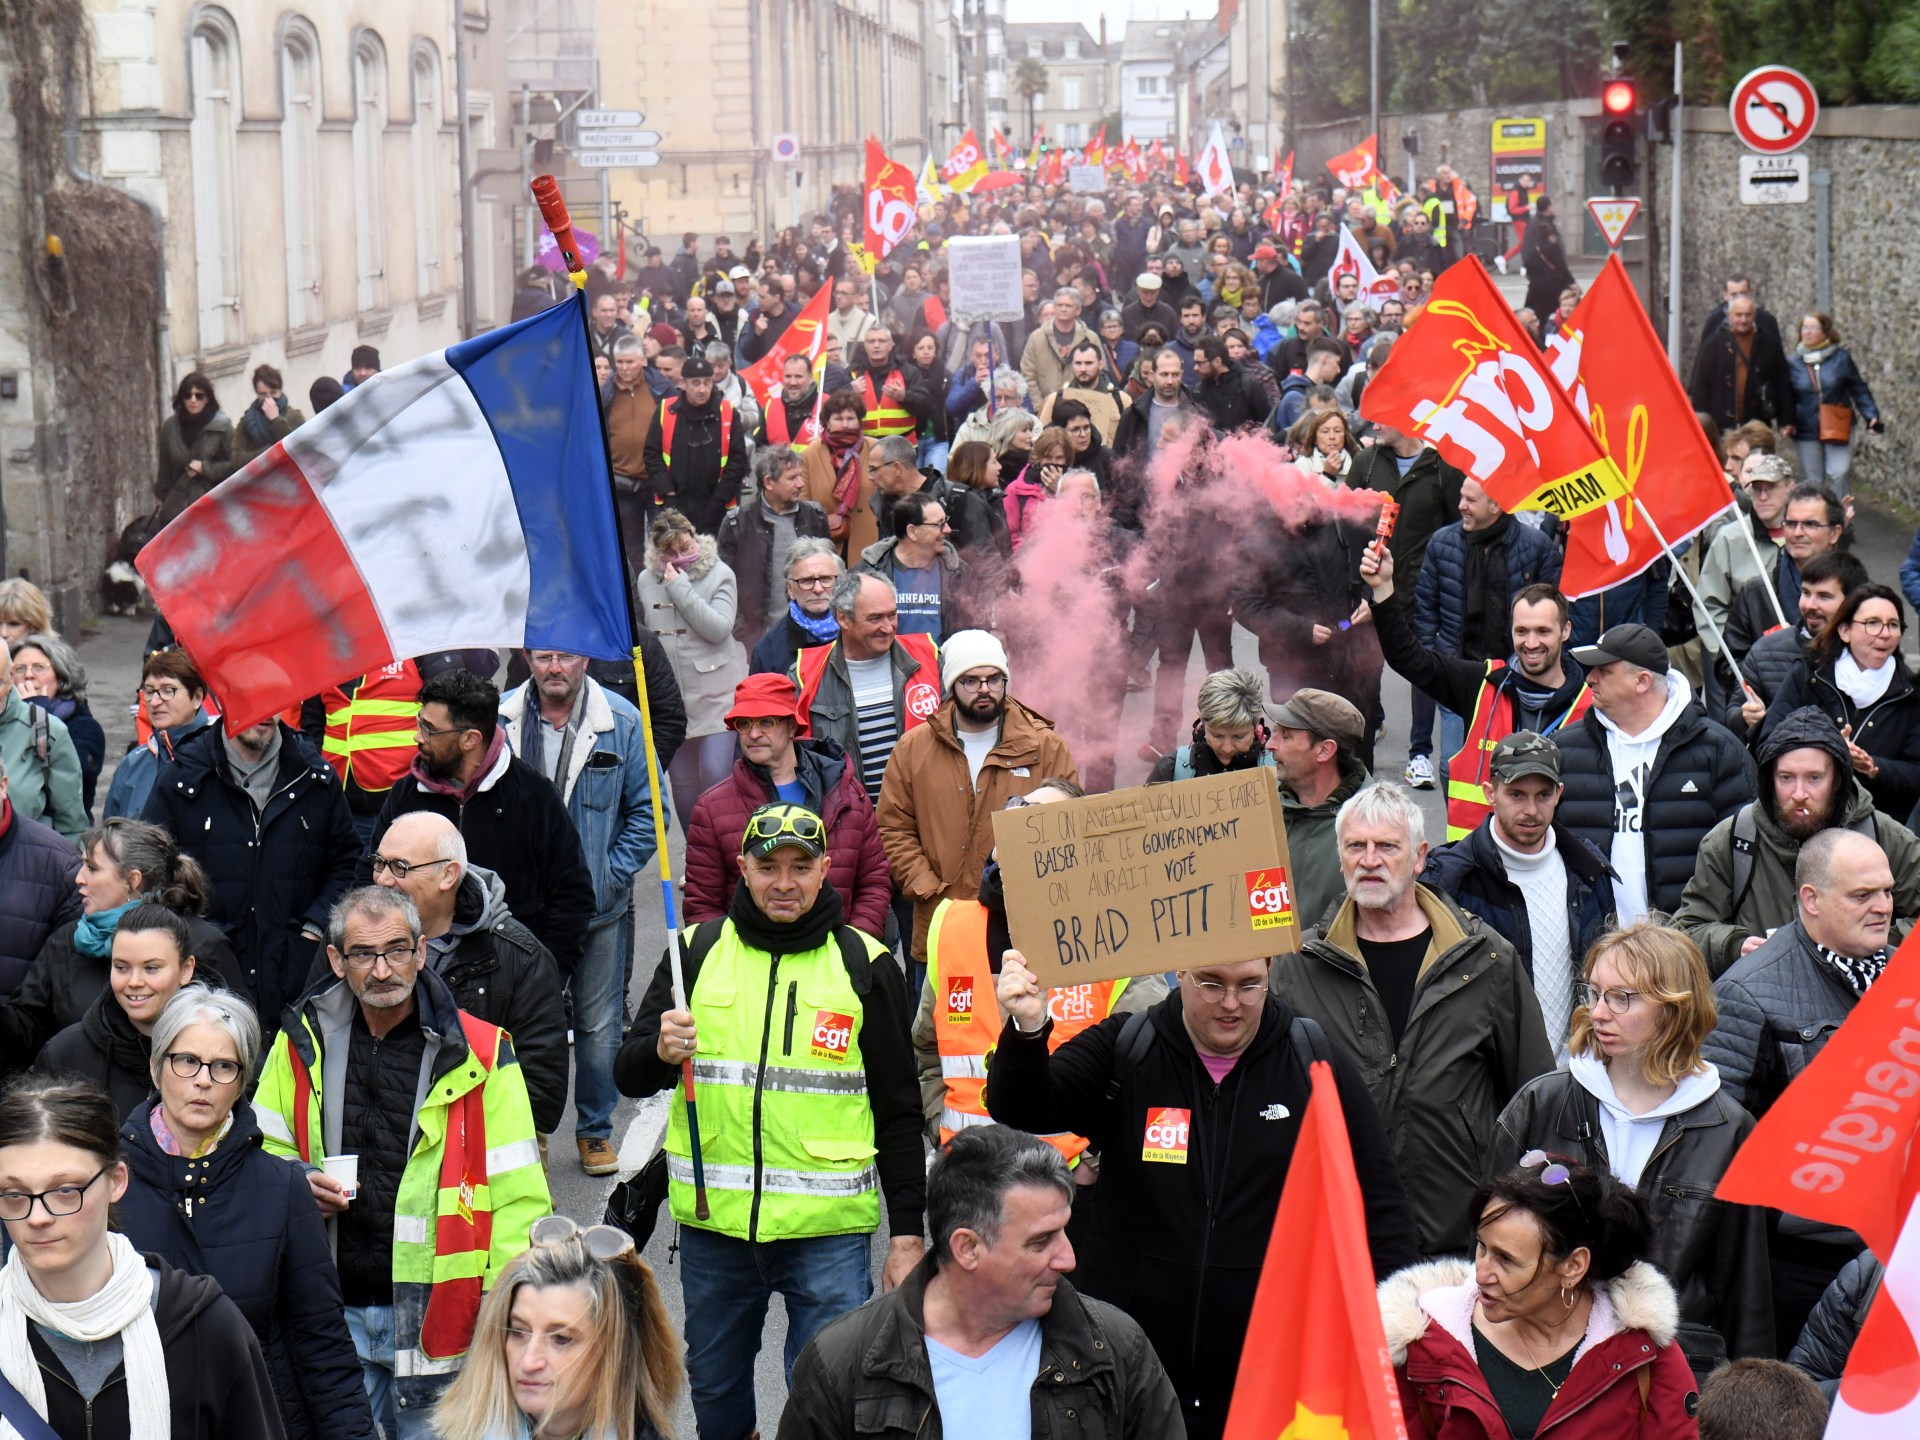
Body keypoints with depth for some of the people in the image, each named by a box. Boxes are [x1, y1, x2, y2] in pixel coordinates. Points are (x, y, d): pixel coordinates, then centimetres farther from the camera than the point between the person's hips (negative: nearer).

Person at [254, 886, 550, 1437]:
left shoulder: (481, 1055, -4)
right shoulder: (302, 1044, 5)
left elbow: (518, 1196, -4)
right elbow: (264, 1154, 18)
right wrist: (298, 1186, -4)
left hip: (436, 1314, -3)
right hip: (332, 1312, 3)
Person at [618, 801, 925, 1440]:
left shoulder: (864, 964, 3)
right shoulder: (698, 951, 6)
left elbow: (899, 1111, 7)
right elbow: (630, 1077, 5)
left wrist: (907, 1233, 3)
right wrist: (661, 1052, -18)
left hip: (828, 1228, -2)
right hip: (712, 1220, 2)